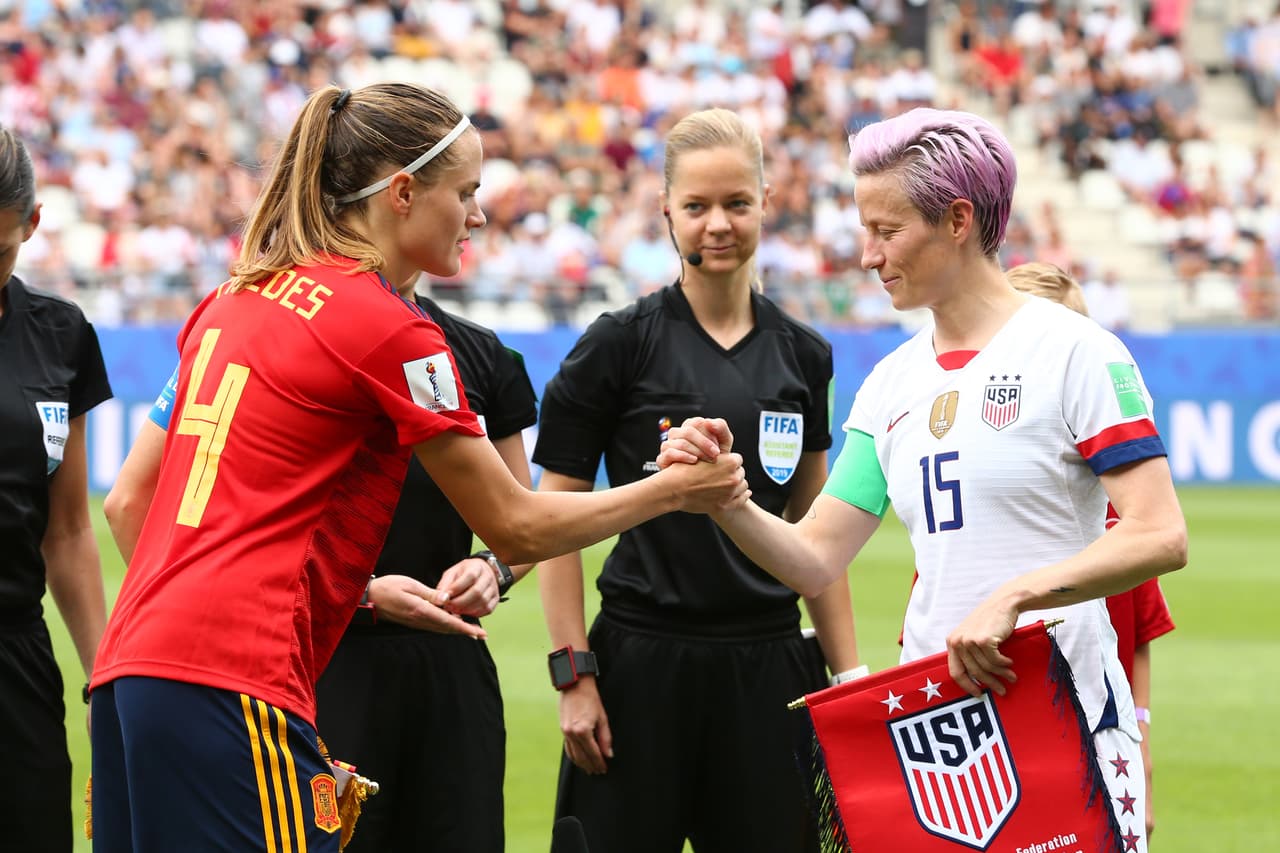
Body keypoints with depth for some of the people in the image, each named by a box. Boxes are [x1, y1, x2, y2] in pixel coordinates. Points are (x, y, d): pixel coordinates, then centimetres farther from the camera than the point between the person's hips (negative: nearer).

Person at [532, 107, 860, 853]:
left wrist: (850, 678, 10)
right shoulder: (622, 344, -4)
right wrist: (573, 672, -9)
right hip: (644, 663, -3)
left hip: (767, 668, 4)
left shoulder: (802, 356, 9)